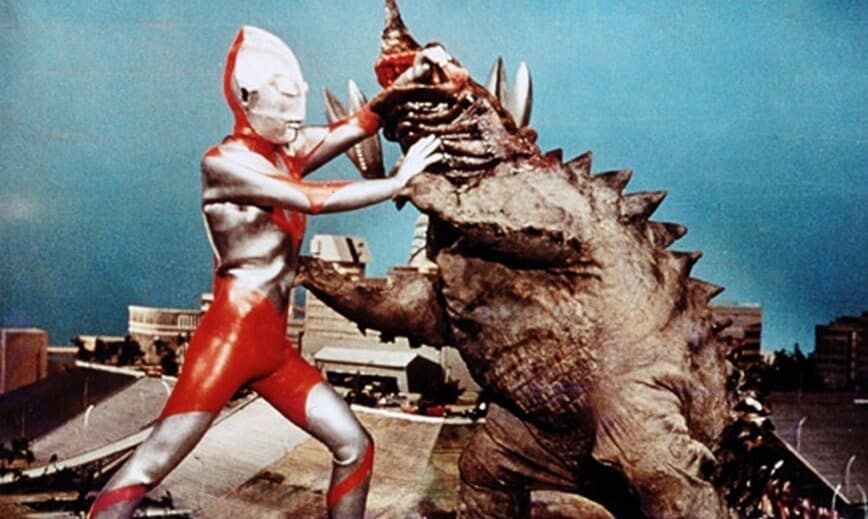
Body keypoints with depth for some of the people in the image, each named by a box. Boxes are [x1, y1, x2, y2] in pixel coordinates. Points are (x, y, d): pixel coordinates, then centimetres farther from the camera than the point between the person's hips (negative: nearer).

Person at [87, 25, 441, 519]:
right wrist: (399, 179, -11)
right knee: (150, 465, -8)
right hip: (230, 336, -8)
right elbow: (317, 199, -16)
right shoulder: (224, 162, -9)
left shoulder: (287, 153, 13)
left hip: (275, 346, 8)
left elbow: (358, 126, 4)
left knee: (355, 446, 9)